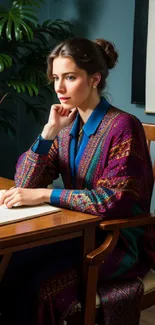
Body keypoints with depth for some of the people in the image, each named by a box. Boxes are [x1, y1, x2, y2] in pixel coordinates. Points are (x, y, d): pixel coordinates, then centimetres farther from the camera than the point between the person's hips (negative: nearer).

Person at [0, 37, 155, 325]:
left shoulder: (122, 126, -17)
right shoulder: (68, 126, 5)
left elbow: (113, 201, -25)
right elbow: (25, 183, -1)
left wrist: (44, 195, -24)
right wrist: (49, 131, -13)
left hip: (121, 243, -6)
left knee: (33, 285, -24)